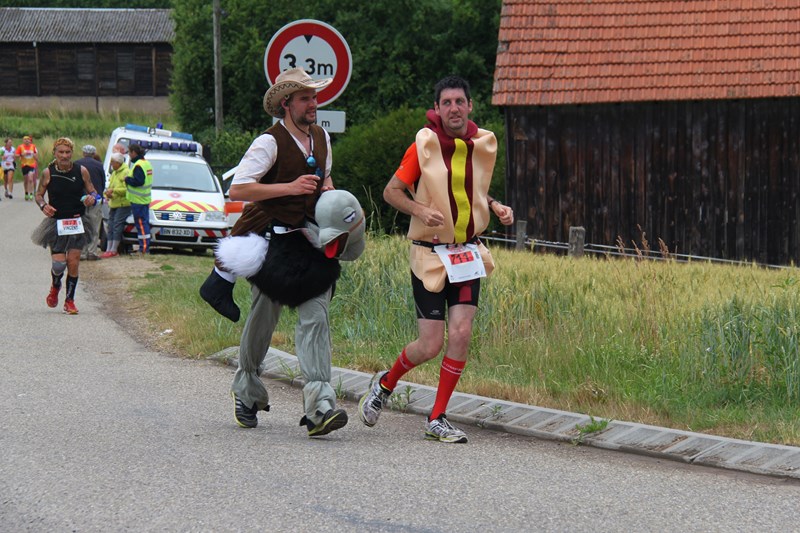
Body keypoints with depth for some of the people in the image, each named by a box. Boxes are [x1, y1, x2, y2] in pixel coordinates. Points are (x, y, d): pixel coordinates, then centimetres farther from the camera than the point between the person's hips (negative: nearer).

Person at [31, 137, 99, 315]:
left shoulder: (81, 171, -1)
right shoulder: (48, 173, -3)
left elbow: (92, 192, 8)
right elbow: (39, 194, 7)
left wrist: (92, 198, -15)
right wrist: (43, 206, -14)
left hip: (77, 223, 1)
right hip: (56, 222, -1)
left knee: (73, 263, -3)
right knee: (58, 263, -9)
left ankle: (70, 300, 13)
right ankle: (55, 285, 27)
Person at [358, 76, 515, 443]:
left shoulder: (484, 143, 3)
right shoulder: (424, 145, -11)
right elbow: (392, 191, -5)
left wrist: (496, 207, 2)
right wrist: (421, 211, -23)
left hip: (467, 254, 4)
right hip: (430, 252, -4)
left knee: (461, 333, -10)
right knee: (430, 345, -5)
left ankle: (437, 419, 3)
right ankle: (385, 384, 26)